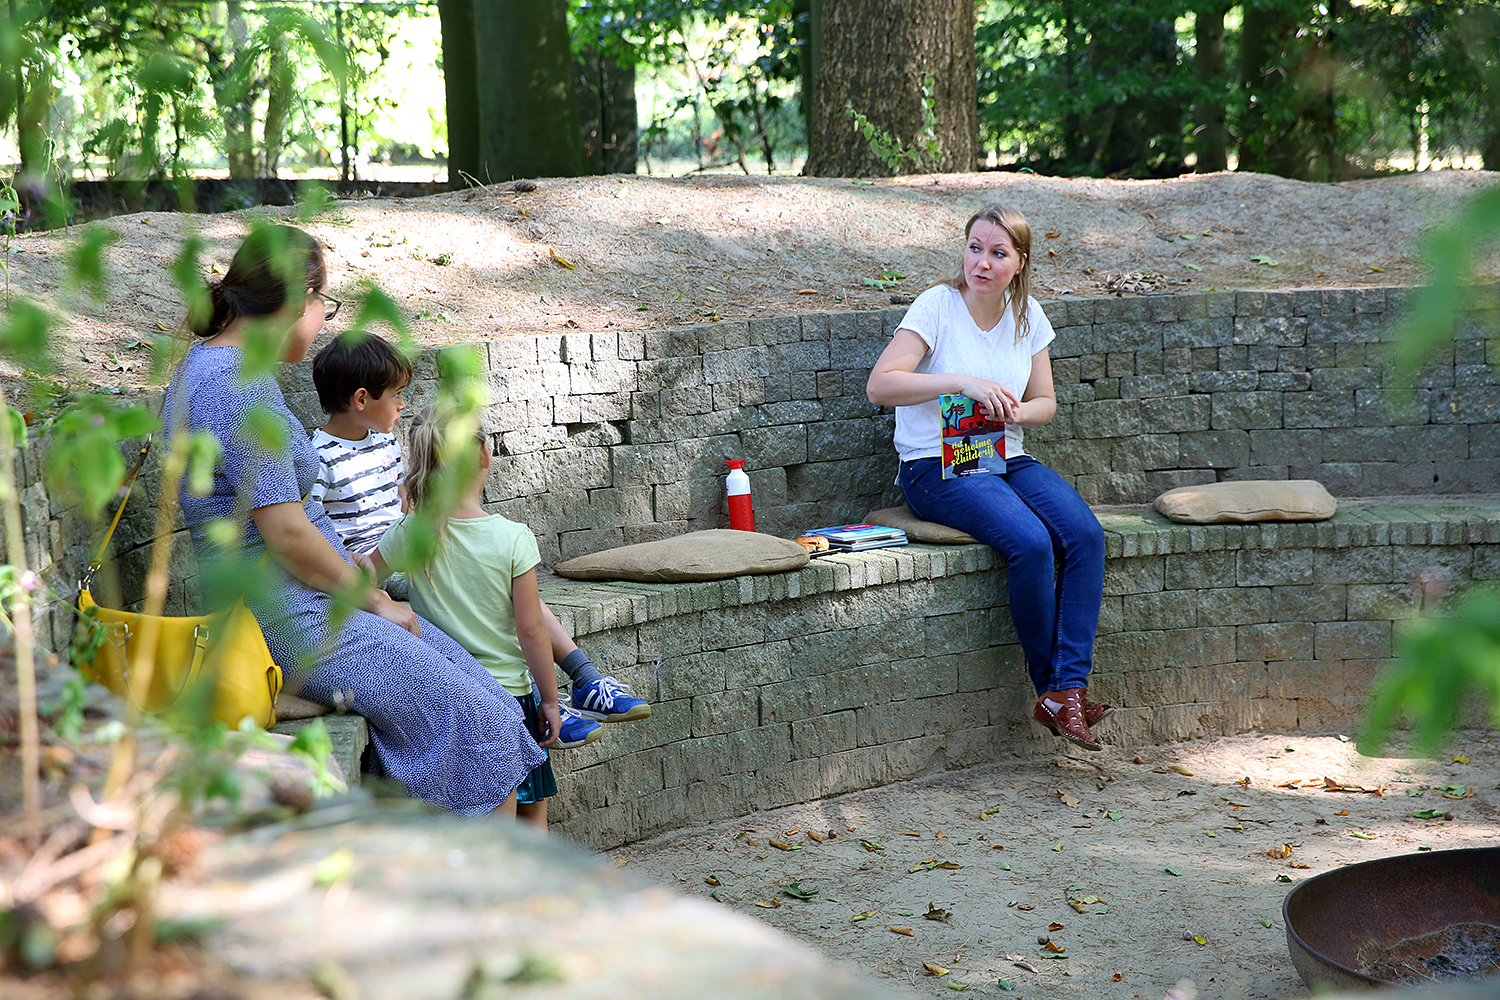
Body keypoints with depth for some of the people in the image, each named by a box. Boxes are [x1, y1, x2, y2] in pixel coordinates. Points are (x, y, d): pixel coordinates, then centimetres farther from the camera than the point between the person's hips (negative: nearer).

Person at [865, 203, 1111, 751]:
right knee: (1030, 542, -30)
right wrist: (962, 382, -27)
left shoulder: (1026, 314, 8)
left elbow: (1045, 402, 15)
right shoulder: (938, 305, -8)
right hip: (936, 468, -5)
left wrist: (1014, 412, -9)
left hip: (1008, 460, 6)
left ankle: (1068, 690, -24)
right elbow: (879, 385, -19)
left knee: (1086, 534, -23)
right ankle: (1048, 687, -13)